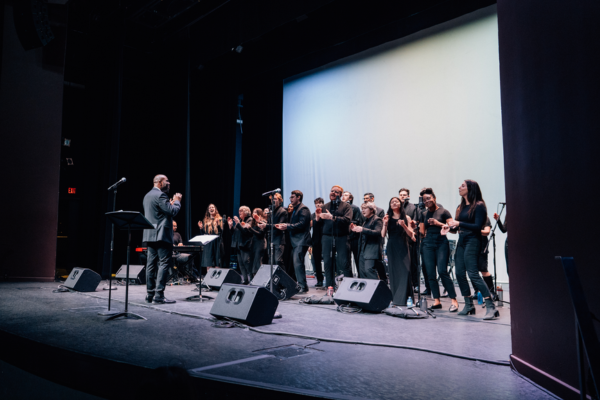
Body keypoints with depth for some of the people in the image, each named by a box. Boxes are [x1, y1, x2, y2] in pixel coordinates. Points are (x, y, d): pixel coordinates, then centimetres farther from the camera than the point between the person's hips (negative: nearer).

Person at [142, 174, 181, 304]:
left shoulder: (148, 195, 19)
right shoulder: (160, 195, -12)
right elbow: (172, 212, -17)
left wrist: (172, 202, 20)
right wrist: (177, 201, 0)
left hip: (150, 235, 10)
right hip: (161, 234, -10)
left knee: (151, 264, 9)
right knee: (164, 263, -8)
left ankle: (150, 295, 12)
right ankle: (159, 295, -11)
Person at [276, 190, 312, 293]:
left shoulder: (303, 209, -8)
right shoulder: (294, 209, 23)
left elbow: (301, 224, -19)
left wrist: (287, 226, -20)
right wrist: (284, 226, 8)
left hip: (301, 241, -10)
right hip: (295, 241, 10)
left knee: (297, 262, -15)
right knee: (295, 263, 11)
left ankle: (303, 286, -10)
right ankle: (298, 284, 18)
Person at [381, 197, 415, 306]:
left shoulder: (406, 218, 7)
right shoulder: (388, 218, 8)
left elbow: (411, 234, 0)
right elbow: (383, 235, 1)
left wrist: (404, 225, -15)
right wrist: (385, 224, -13)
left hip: (403, 247, -1)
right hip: (392, 247, 1)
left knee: (405, 271, -11)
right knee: (393, 271, 2)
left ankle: (405, 297, -6)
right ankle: (395, 298, 9)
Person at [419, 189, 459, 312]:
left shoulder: (444, 212, 1)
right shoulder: (424, 214, 15)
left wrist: (438, 223, -16)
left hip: (441, 242, -5)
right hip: (428, 244, 5)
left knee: (442, 271, -15)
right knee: (430, 273, 0)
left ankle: (454, 300, -7)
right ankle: (436, 301, 7)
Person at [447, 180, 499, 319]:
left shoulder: (479, 206, -7)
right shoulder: (461, 207, 15)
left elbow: (478, 226, -15)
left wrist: (459, 223, -18)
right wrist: (449, 227, -3)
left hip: (472, 241, -8)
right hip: (461, 241, 8)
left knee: (473, 273, -13)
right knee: (459, 273, 5)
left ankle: (491, 307, -10)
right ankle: (469, 305, 17)